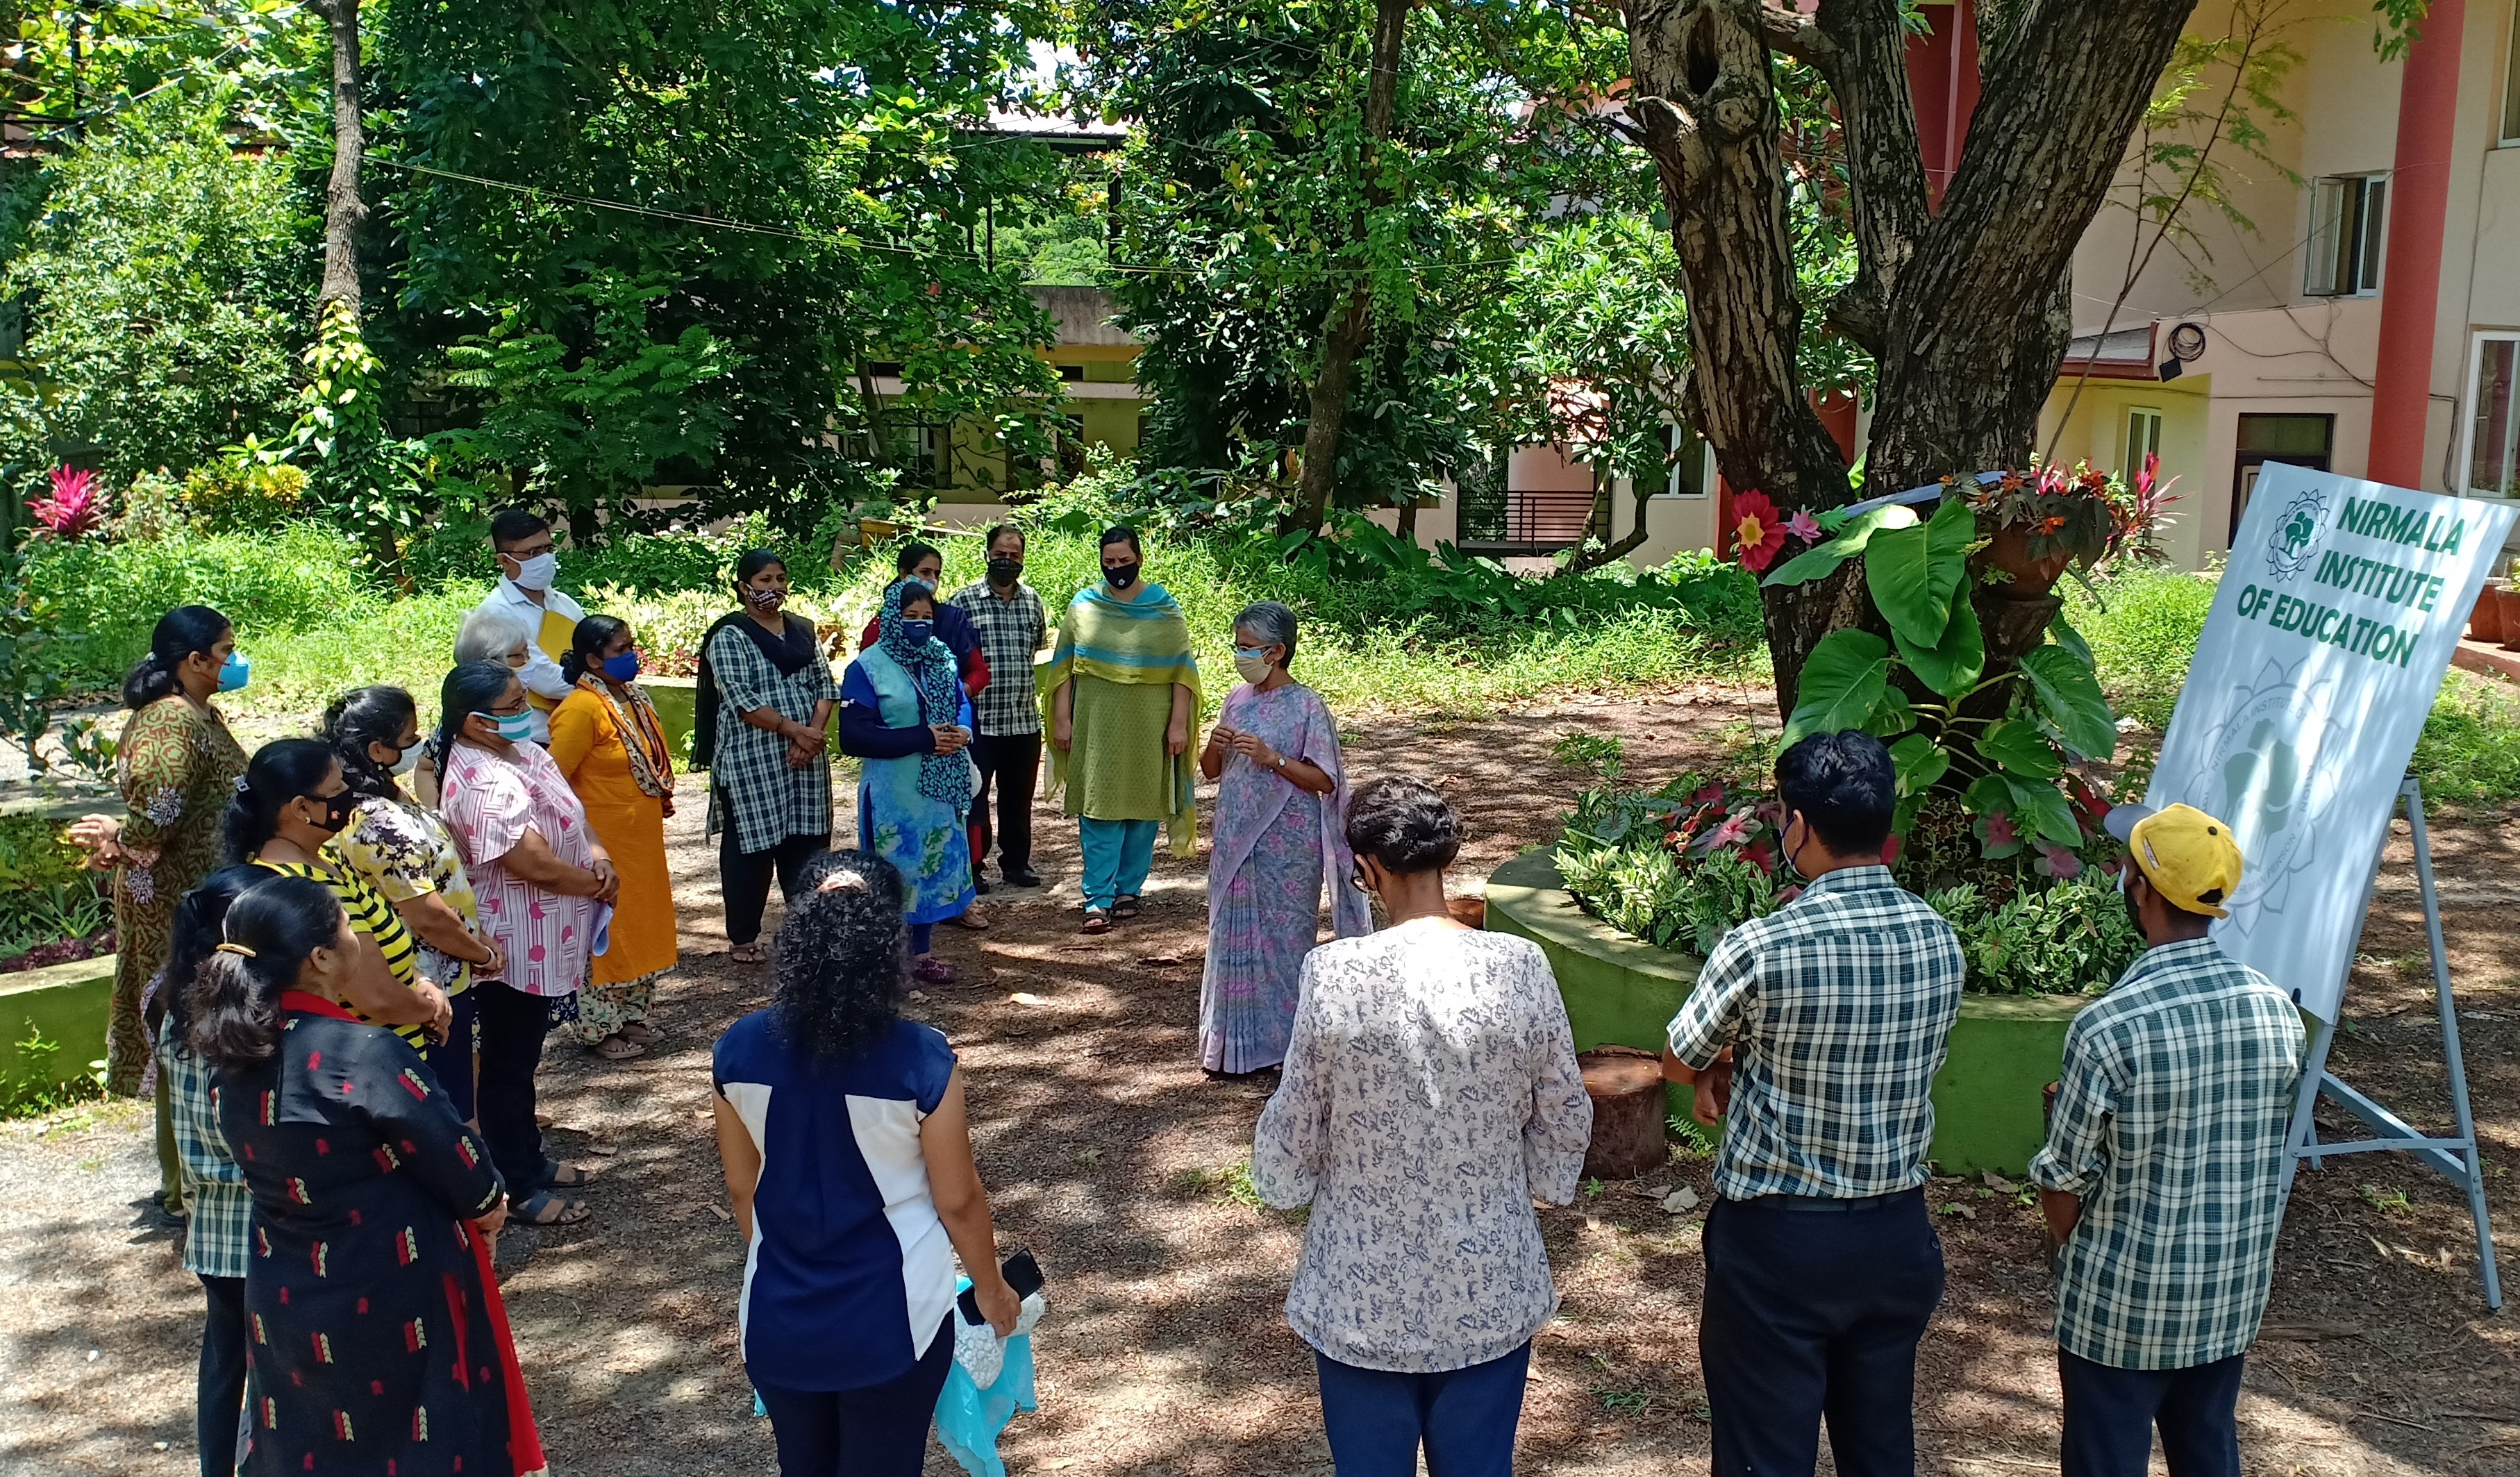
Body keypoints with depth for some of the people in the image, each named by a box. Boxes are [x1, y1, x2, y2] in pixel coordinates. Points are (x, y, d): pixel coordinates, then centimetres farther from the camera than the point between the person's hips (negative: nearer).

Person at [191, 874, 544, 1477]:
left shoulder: (236, 1054, -5)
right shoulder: (364, 1055, -27)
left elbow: (268, 1159, 8)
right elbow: (451, 1155, -17)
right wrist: (486, 1202, 4)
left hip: (288, 1296, 7)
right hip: (395, 1292, -6)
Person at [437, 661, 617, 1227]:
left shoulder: (520, 750, 4)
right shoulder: (487, 785, -28)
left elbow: (571, 811, 11)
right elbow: (535, 864, -28)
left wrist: (598, 856, -8)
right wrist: (598, 885, -11)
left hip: (543, 941, 10)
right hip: (517, 947, -10)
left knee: (523, 1053, 22)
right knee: (509, 1063, 5)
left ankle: (529, 1160, 38)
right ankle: (518, 1191, 18)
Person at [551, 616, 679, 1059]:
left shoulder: (634, 698, 7)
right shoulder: (581, 709, -20)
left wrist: (662, 799, 12)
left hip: (642, 839, 9)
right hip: (604, 843, -9)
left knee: (640, 925, 17)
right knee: (605, 933, 2)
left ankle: (631, 1017, 30)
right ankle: (598, 1029, 15)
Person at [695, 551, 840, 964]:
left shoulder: (802, 630, 13)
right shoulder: (730, 636, -4)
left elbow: (824, 685, 9)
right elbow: (740, 699, -14)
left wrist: (815, 733, -8)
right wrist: (795, 730, -19)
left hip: (806, 758, 5)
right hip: (751, 760, -5)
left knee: (807, 842, 7)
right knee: (751, 846, 2)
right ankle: (744, 938, 14)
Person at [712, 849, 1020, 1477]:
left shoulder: (739, 1050, -12)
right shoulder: (921, 1060, -22)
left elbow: (742, 1188, 1)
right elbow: (958, 1200, -12)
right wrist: (990, 1288, 6)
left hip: (779, 1317, 3)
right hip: (892, 1320, -3)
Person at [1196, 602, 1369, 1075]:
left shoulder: (1306, 707, -10)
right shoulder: (1238, 700, 8)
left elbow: (1325, 782, -12)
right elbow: (1211, 771, 14)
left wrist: (1272, 757, -23)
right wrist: (1214, 747, -9)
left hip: (1287, 845, -6)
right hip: (1238, 839, 6)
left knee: (1285, 936, 2)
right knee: (1235, 933, 9)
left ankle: (1288, 1039, 14)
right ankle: (1239, 1039, 19)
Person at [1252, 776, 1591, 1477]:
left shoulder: (1334, 972, -18)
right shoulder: (1522, 966, -12)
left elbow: (1292, 1137, -8)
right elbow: (1565, 1124, -2)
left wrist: (1283, 1179, 12)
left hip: (1363, 1292, -2)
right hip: (1491, 1288, 2)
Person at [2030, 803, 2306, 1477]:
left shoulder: (2109, 1026, -24)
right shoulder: (2277, 1010, -8)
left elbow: (2064, 1181, -14)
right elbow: (2267, 1153, 5)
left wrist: (2071, 1257, 6)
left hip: (2122, 1303, -5)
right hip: (2234, 1295, 5)